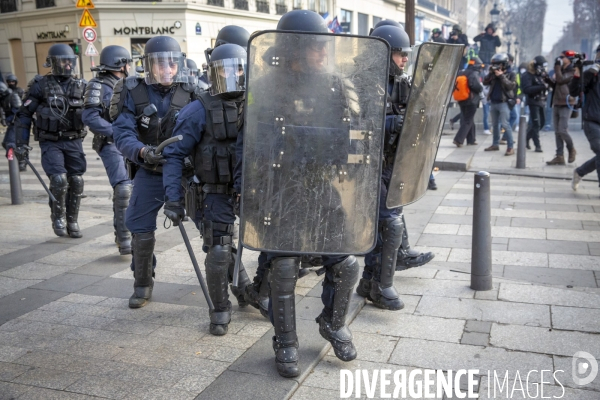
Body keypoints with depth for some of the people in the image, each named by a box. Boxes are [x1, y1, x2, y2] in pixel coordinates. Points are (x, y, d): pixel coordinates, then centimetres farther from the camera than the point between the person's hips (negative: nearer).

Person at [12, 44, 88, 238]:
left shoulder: (81, 86, 4)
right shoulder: (40, 86, -3)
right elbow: (24, 114, 0)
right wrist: (21, 143, -4)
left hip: (74, 142, 3)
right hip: (50, 143, -3)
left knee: (76, 182, 1)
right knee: (59, 179, -17)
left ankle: (72, 221, 17)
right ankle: (58, 218, 6)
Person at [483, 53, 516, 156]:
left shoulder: (510, 74, -1)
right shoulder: (494, 74, 12)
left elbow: (510, 86, -14)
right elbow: (485, 82, 4)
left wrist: (501, 76, -14)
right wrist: (490, 73, -8)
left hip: (504, 103, -6)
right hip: (493, 103, 6)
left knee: (505, 124, -14)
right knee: (495, 124, 13)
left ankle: (510, 147, -13)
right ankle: (495, 144, 24)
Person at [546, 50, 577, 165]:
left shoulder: (572, 72, -8)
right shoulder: (561, 71, 18)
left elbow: (560, 80, -21)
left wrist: (557, 66, -13)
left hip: (566, 105, -8)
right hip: (556, 104, 8)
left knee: (563, 131, -12)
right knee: (557, 132, 4)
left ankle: (571, 150, 12)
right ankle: (560, 156, 5)